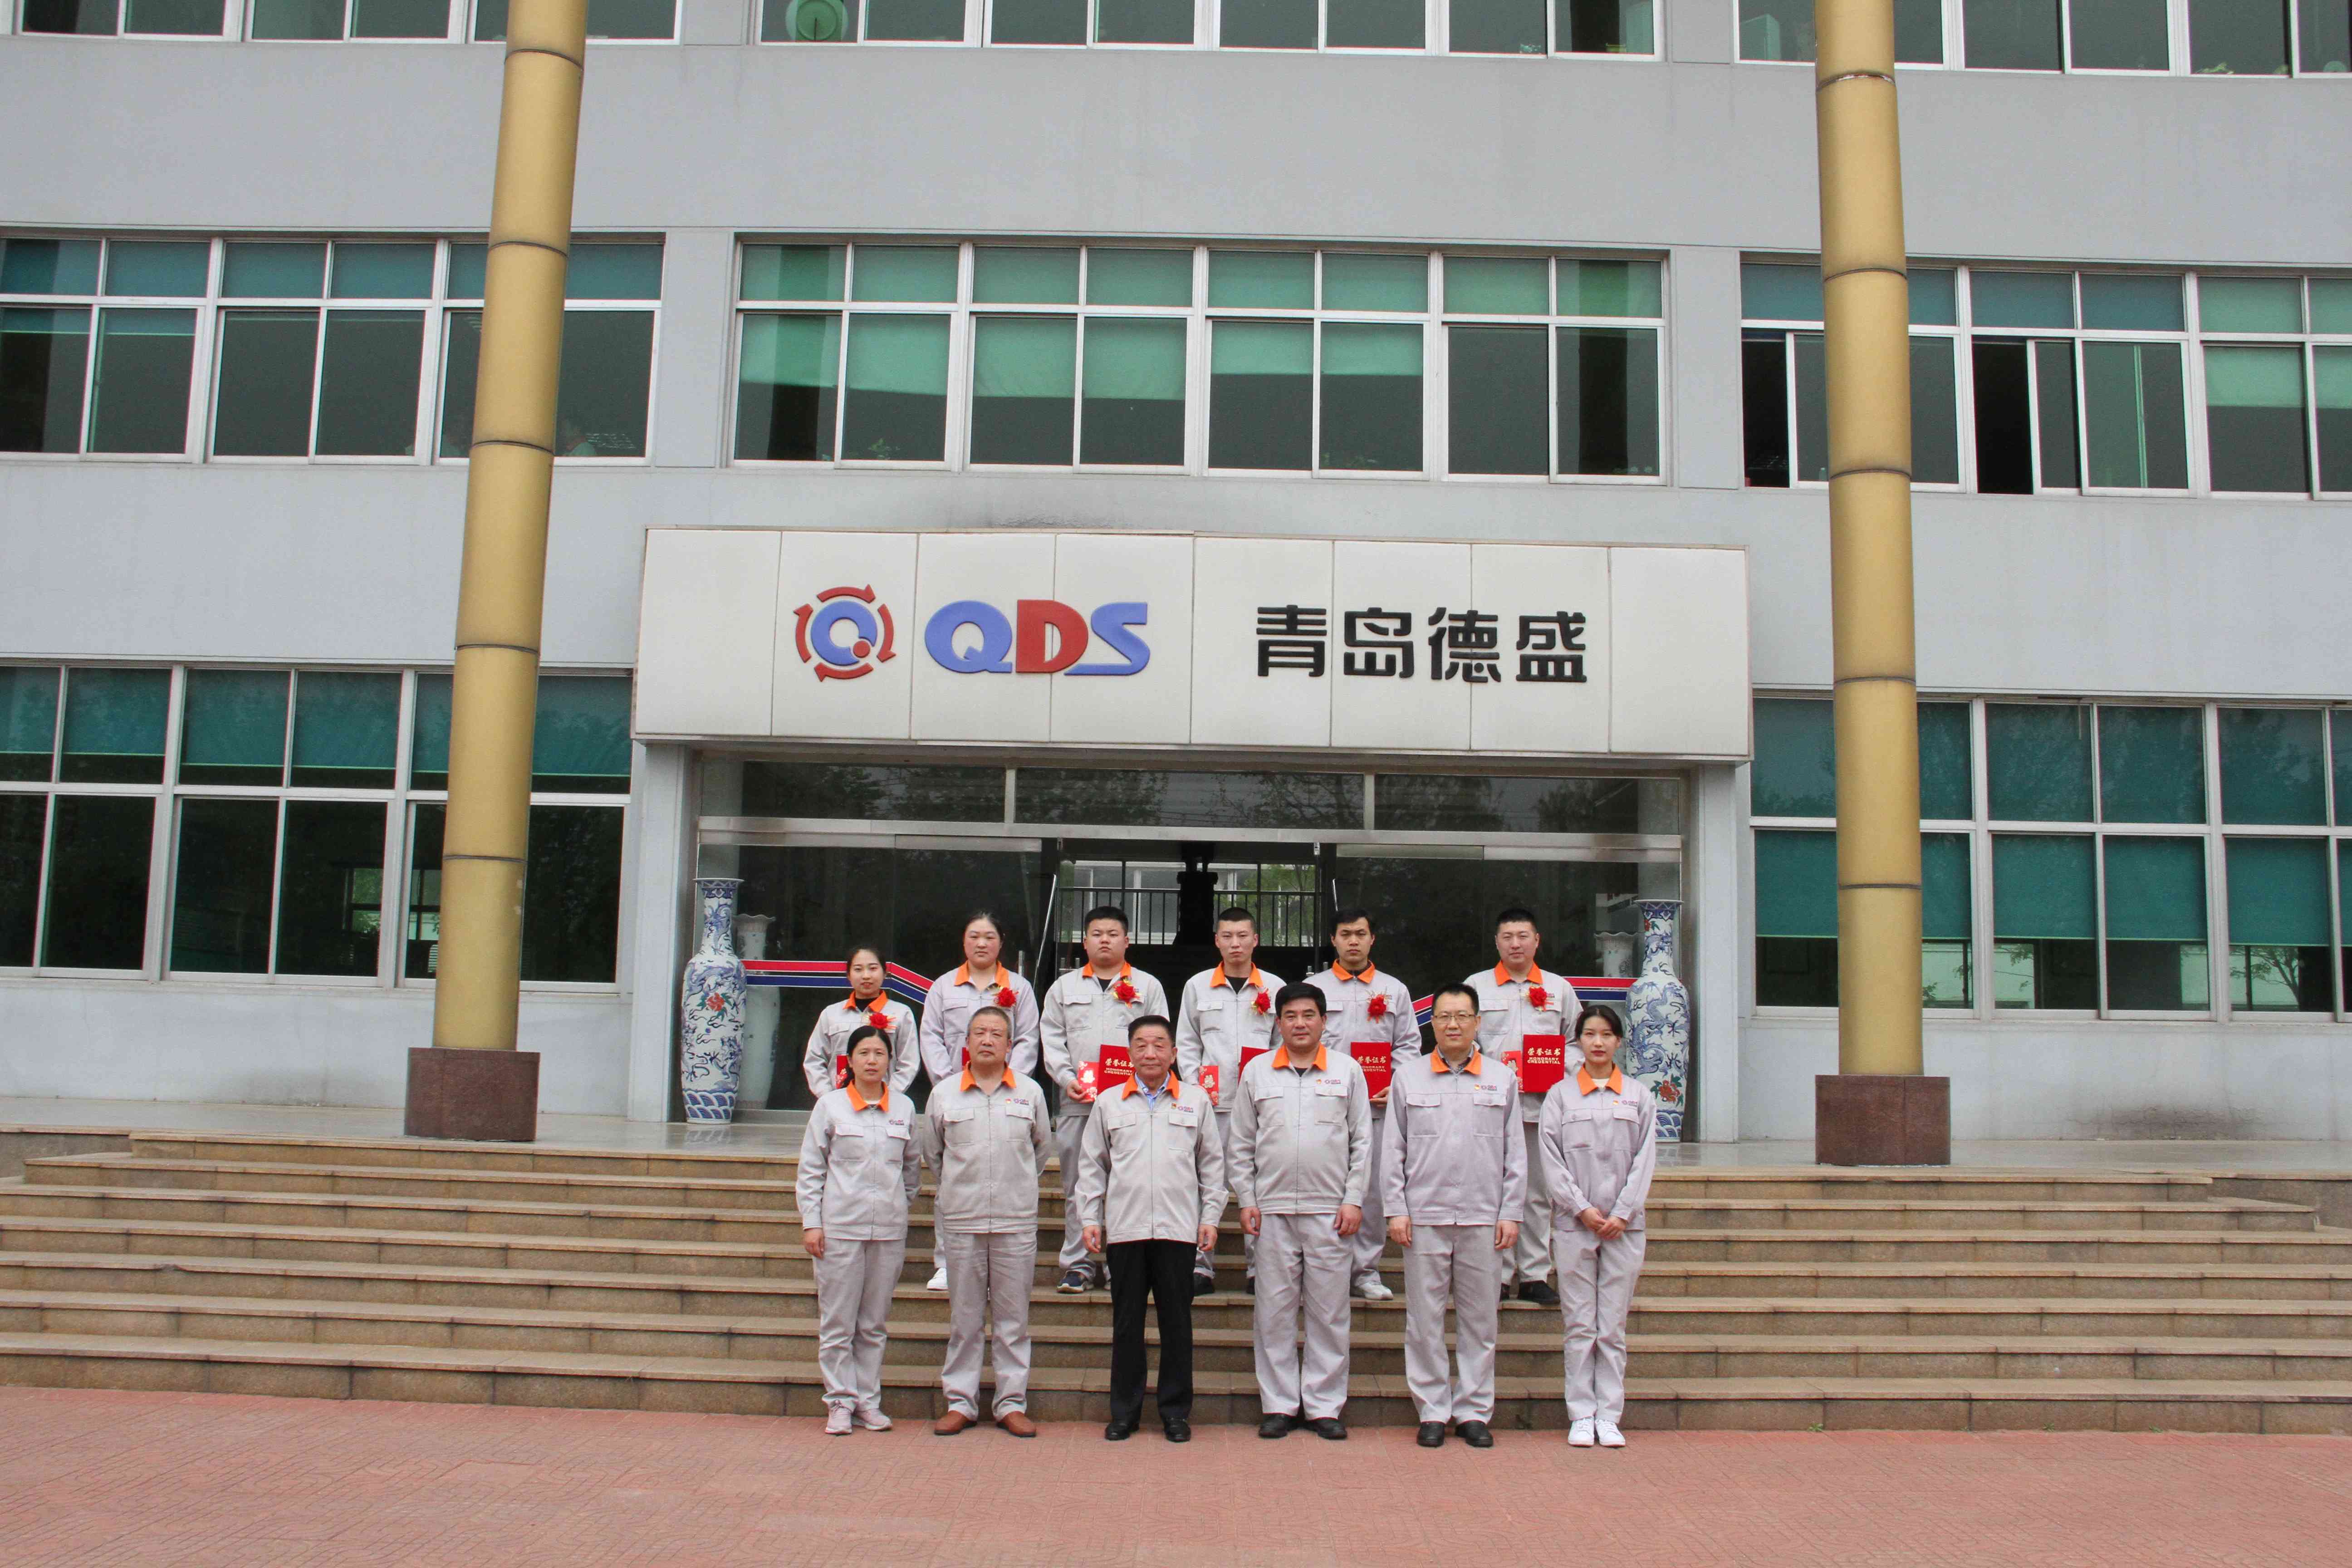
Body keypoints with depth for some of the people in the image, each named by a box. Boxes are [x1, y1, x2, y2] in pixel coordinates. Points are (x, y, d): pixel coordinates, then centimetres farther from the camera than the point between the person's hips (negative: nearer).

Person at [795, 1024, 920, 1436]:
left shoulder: (904, 1107, 7)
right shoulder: (830, 1106, 0)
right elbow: (810, 1170, 1)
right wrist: (811, 1223, -4)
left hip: (890, 1230, 2)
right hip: (840, 1227, -2)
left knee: (875, 1324, 8)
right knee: (837, 1322, 1)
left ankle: (868, 1401, 17)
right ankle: (841, 1402, 11)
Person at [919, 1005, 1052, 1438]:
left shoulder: (1031, 1093, 5)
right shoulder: (943, 1095, 4)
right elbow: (931, 1154, 15)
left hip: (1017, 1221, 0)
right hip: (961, 1221, 0)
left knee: (1013, 1318, 4)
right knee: (964, 1319, 5)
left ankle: (1012, 1403, 12)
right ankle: (960, 1402, 14)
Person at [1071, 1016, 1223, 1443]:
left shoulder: (1196, 1100, 8)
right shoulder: (1109, 1102, 9)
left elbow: (1212, 1163, 11)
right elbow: (1091, 1165, 12)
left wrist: (1210, 1217, 5)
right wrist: (1089, 1219, 5)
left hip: (1178, 1228, 0)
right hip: (1124, 1228, 1)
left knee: (1177, 1322, 4)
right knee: (1126, 1323, 5)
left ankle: (1176, 1411, 14)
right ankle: (1124, 1411, 15)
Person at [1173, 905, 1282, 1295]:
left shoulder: (1274, 988, 9)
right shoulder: (1198, 986, 11)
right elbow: (1186, 1044, 13)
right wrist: (1196, 1084, 0)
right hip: (1211, 1102, 0)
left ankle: (1260, 1266, 9)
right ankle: (1201, 1266, 5)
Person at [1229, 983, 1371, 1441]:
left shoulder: (1348, 1071, 6)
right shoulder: (1257, 1072, 8)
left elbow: (1362, 1142, 6)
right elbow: (1242, 1144, 10)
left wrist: (1354, 1200, -1)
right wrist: (1246, 1200, 3)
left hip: (1331, 1211, -1)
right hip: (1273, 1210, 1)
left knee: (1329, 1312, 3)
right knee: (1275, 1311, 4)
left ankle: (1324, 1406, 11)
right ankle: (1279, 1405, 13)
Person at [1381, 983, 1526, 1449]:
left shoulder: (1502, 1079, 8)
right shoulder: (1409, 1077, 6)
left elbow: (1515, 1153, 8)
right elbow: (1393, 1150, 6)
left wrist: (1511, 1214, 2)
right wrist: (1396, 1210, -1)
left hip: (1483, 1218, 1)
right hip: (1424, 1217, 0)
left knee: (1479, 1319, 5)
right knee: (1425, 1320, 2)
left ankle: (1475, 1412, 15)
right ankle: (1432, 1411, 12)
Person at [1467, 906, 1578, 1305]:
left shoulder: (1559, 988, 14)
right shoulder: (1476, 986, 9)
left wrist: (1561, 1068, -3)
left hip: (1543, 1104, 2)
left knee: (1539, 1192, 4)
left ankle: (1535, 1275, 12)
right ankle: (1496, 1274, 6)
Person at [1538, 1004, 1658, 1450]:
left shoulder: (1639, 1095, 8)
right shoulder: (1560, 1095, 5)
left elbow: (1645, 1160, 3)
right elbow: (1551, 1160, 0)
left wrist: (1622, 1214, -7)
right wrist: (1582, 1209, -10)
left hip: (1624, 1225, 1)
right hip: (1574, 1224, -1)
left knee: (1613, 1326, 4)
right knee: (1579, 1324, 1)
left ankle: (1608, 1416, 10)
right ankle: (1581, 1415, 7)